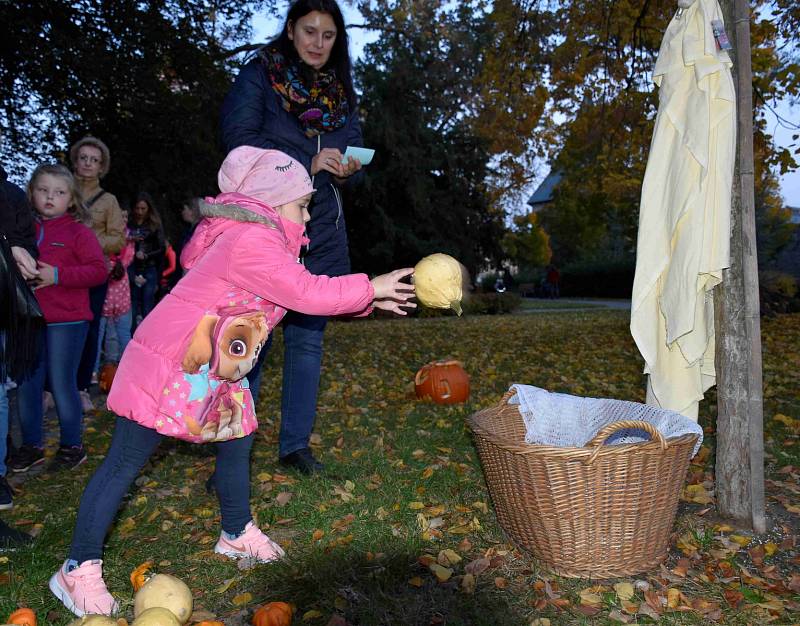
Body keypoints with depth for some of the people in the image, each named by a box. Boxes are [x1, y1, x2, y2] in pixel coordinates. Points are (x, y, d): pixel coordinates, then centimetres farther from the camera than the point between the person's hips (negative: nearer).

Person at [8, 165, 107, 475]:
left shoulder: (78, 231, -4)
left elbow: (98, 270, -11)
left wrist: (57, 275, -20)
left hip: (66, 322, -5)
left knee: (62, 384, 2)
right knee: (26, 384, 10)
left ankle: (72, 446, 17)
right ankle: (32, 444, 25)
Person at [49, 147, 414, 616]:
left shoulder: (260, 239, 11)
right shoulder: (250, 242, -24)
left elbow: (307, 291, 14)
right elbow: (308, 294, -26)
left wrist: (367, 298, 8)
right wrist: (369, 288, -15)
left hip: (213, 376, 10)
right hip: (165, 368, -10)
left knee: (238, 441, 16)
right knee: (124, 464, -1)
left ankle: (237, 534, 36)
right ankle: (79, 569, 13)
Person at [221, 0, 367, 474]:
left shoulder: (342, 92, 16)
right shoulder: (259, 76, 2)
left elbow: (355, 157, 17)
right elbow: (240, 139, -11)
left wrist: (349, 170, -7)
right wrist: (307, 164, -18)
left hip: (322, 232, 5)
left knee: (308, 337, 7)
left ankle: (295, 444, 20)